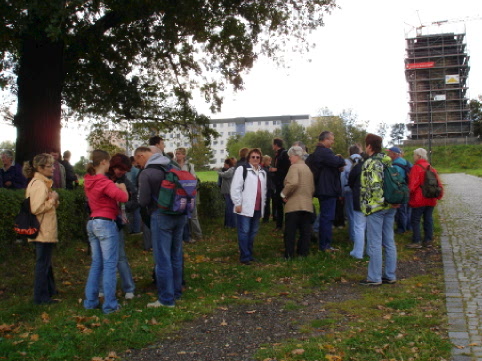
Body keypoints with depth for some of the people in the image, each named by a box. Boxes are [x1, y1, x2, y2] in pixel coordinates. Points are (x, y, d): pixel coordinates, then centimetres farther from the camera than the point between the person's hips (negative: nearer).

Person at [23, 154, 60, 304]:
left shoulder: (39, 182, 14)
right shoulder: (40, 185, -19)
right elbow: (36, 208, -27)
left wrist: (53, 199, 1)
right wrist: (53, 199, -17)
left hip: (44, 231, 11)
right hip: (44, 231, -11)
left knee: (45, 262, 20)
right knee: (43, 263, -2)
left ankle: (49, 290, 34)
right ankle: (41, 297, 6)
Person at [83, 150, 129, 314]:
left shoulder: (89, 181, 8)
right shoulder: (104, 182, -17)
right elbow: (124, 197, -23)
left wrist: (115, 187, 10)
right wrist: (122, 187, -5)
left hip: (92, 223, 8)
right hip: (106, 223, -8)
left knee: (96, 264, 16)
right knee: (110, 265, -1)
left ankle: (90, 301, 20)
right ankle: (109, 305, 2)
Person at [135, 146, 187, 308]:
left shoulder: (146, 173, -14)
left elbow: (143, 201, -11)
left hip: (161, 216, -7)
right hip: (180, 214, 7)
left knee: (163, 259, 2)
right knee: (176, 256, 16)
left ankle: (166, 299, 8)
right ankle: (176, 292, 28)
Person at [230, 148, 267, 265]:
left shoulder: (263, 172, 19)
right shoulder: (242, 169, -4)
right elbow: (235, 188, -9)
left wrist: (263, 204, 16)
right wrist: (237, 203, -13)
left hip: (257, 208, 7)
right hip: (245, 207, -7)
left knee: (253, 232, 12)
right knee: (244, 232, -5)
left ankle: (249, 254, 22)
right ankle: (245, 257, 0)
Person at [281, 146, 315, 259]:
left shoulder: (294, 167, -7)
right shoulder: (308, 168, 18)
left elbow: (293, 183, -23)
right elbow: (312, 188, 20)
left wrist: (284, 194, -11)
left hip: (294, 205, -7)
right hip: (308, 205, 7)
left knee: (290, 232, 0)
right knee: (305, 231, 8)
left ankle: (289, 255, 4)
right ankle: (303, 253, 10)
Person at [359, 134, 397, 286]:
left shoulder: (370, 163, -13)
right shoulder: (388, 162, 12)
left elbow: (375, 185, -25)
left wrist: (382, 201, -17)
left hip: (375, 207, -8)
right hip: (390, 207, 8)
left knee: (374, 243, -1)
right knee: (389, 242, 12)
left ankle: (374, 278, 5)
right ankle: (390, 275, 19)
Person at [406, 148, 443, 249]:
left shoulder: (416, 168, -12)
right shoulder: (431, 168, 11)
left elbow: (412, 184, -19)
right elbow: (438, 183, 13)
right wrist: (439, 195, 18)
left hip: (419, 199, -7)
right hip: (431, 200, 7)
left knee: (415, 220, -1)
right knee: (428, 219, 11)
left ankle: (417, 241, -2)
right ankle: (428, 240, 15)